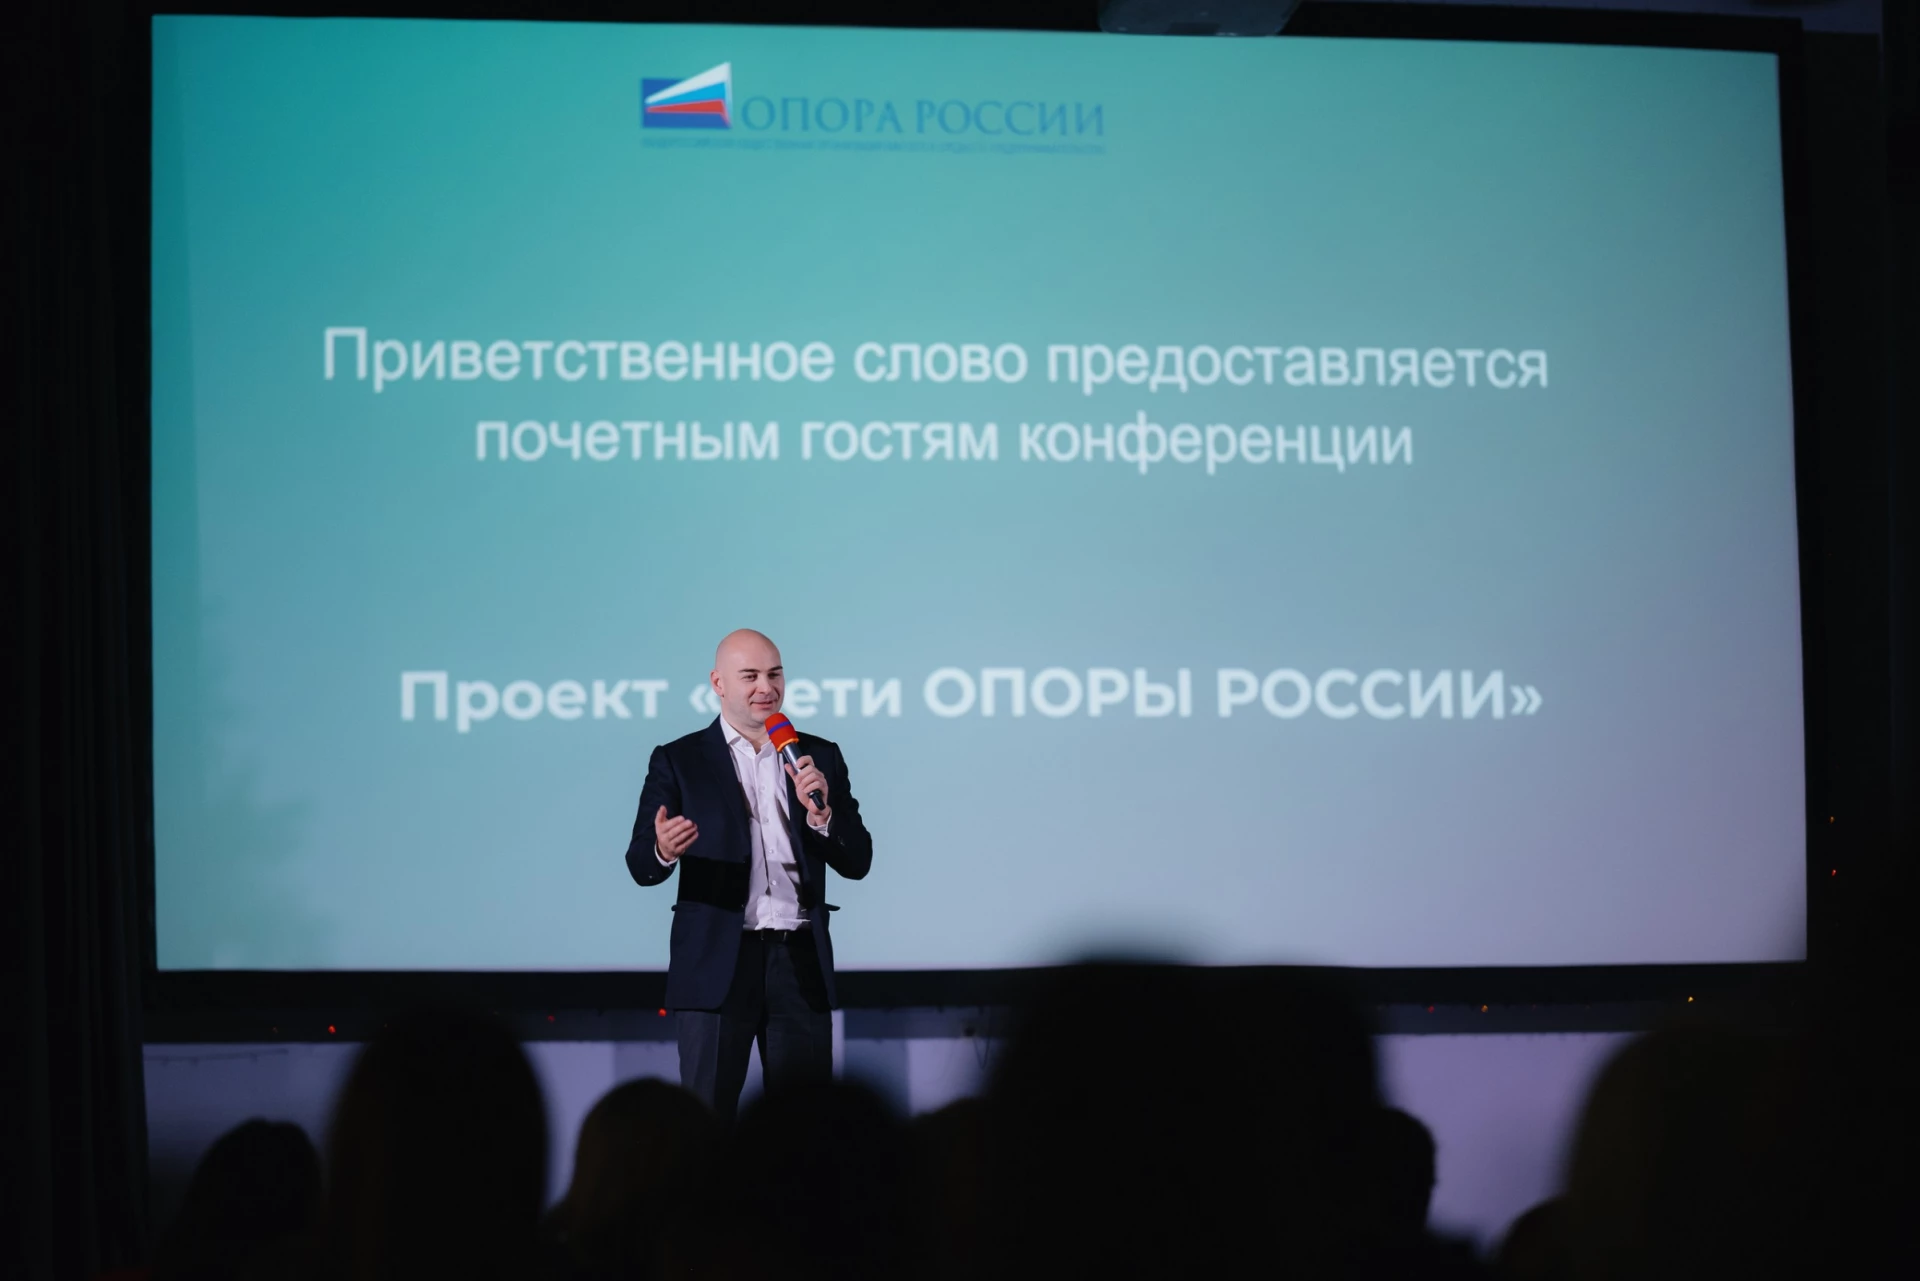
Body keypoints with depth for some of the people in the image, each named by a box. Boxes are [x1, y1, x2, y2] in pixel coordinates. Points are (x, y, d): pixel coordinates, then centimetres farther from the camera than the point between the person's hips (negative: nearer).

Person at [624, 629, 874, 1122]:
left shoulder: (820, 757, 11)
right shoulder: (678, 762, 4)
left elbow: (857, 861, 7)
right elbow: (640, 864, -4)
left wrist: (821, 812, -12)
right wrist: (663, 851, -28)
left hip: (801, 963, 2)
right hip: (715, 963, -2)